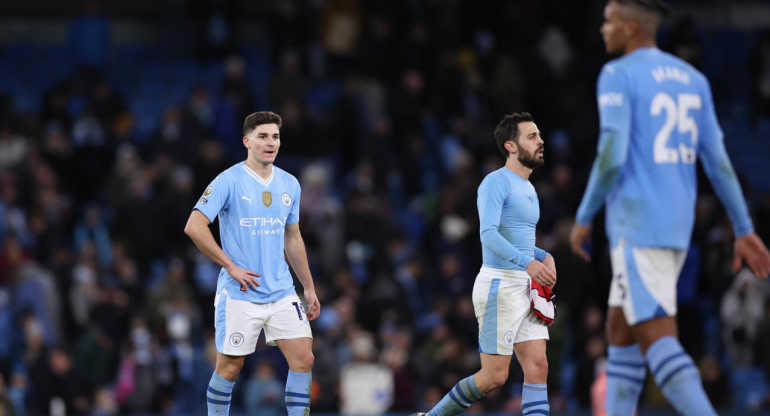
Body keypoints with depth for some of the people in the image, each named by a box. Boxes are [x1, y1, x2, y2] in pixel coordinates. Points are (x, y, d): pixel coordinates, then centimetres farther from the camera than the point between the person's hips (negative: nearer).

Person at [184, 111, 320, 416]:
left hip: (282, 293, 5)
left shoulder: (289, 184, 10)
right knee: (230, 366, 1)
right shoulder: (229, 181, -9)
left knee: (303, 358, -5)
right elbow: (194, 227, -15)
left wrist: (309, 288, 18)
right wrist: (231, 267, -14)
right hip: (239, 296, -5)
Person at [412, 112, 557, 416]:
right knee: (494, 376, -7)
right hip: (499, 285, -8)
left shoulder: (528, 189, 19)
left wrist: (545, 257, 8)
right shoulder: (496, 182, -10)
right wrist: (527, 262, -33)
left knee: (538, 367, -3)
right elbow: (489, 234, -22)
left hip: (527, 286, 8)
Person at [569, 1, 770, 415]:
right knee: (620, 326, 17)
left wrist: (584, 218, -6)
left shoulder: (618, 75, -8)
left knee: (656, 337, -11)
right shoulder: (692, 79, 13)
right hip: (678, 225, 8)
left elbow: (611, 155, -17)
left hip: (636, 224, -8)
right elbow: (717, 160, 10)